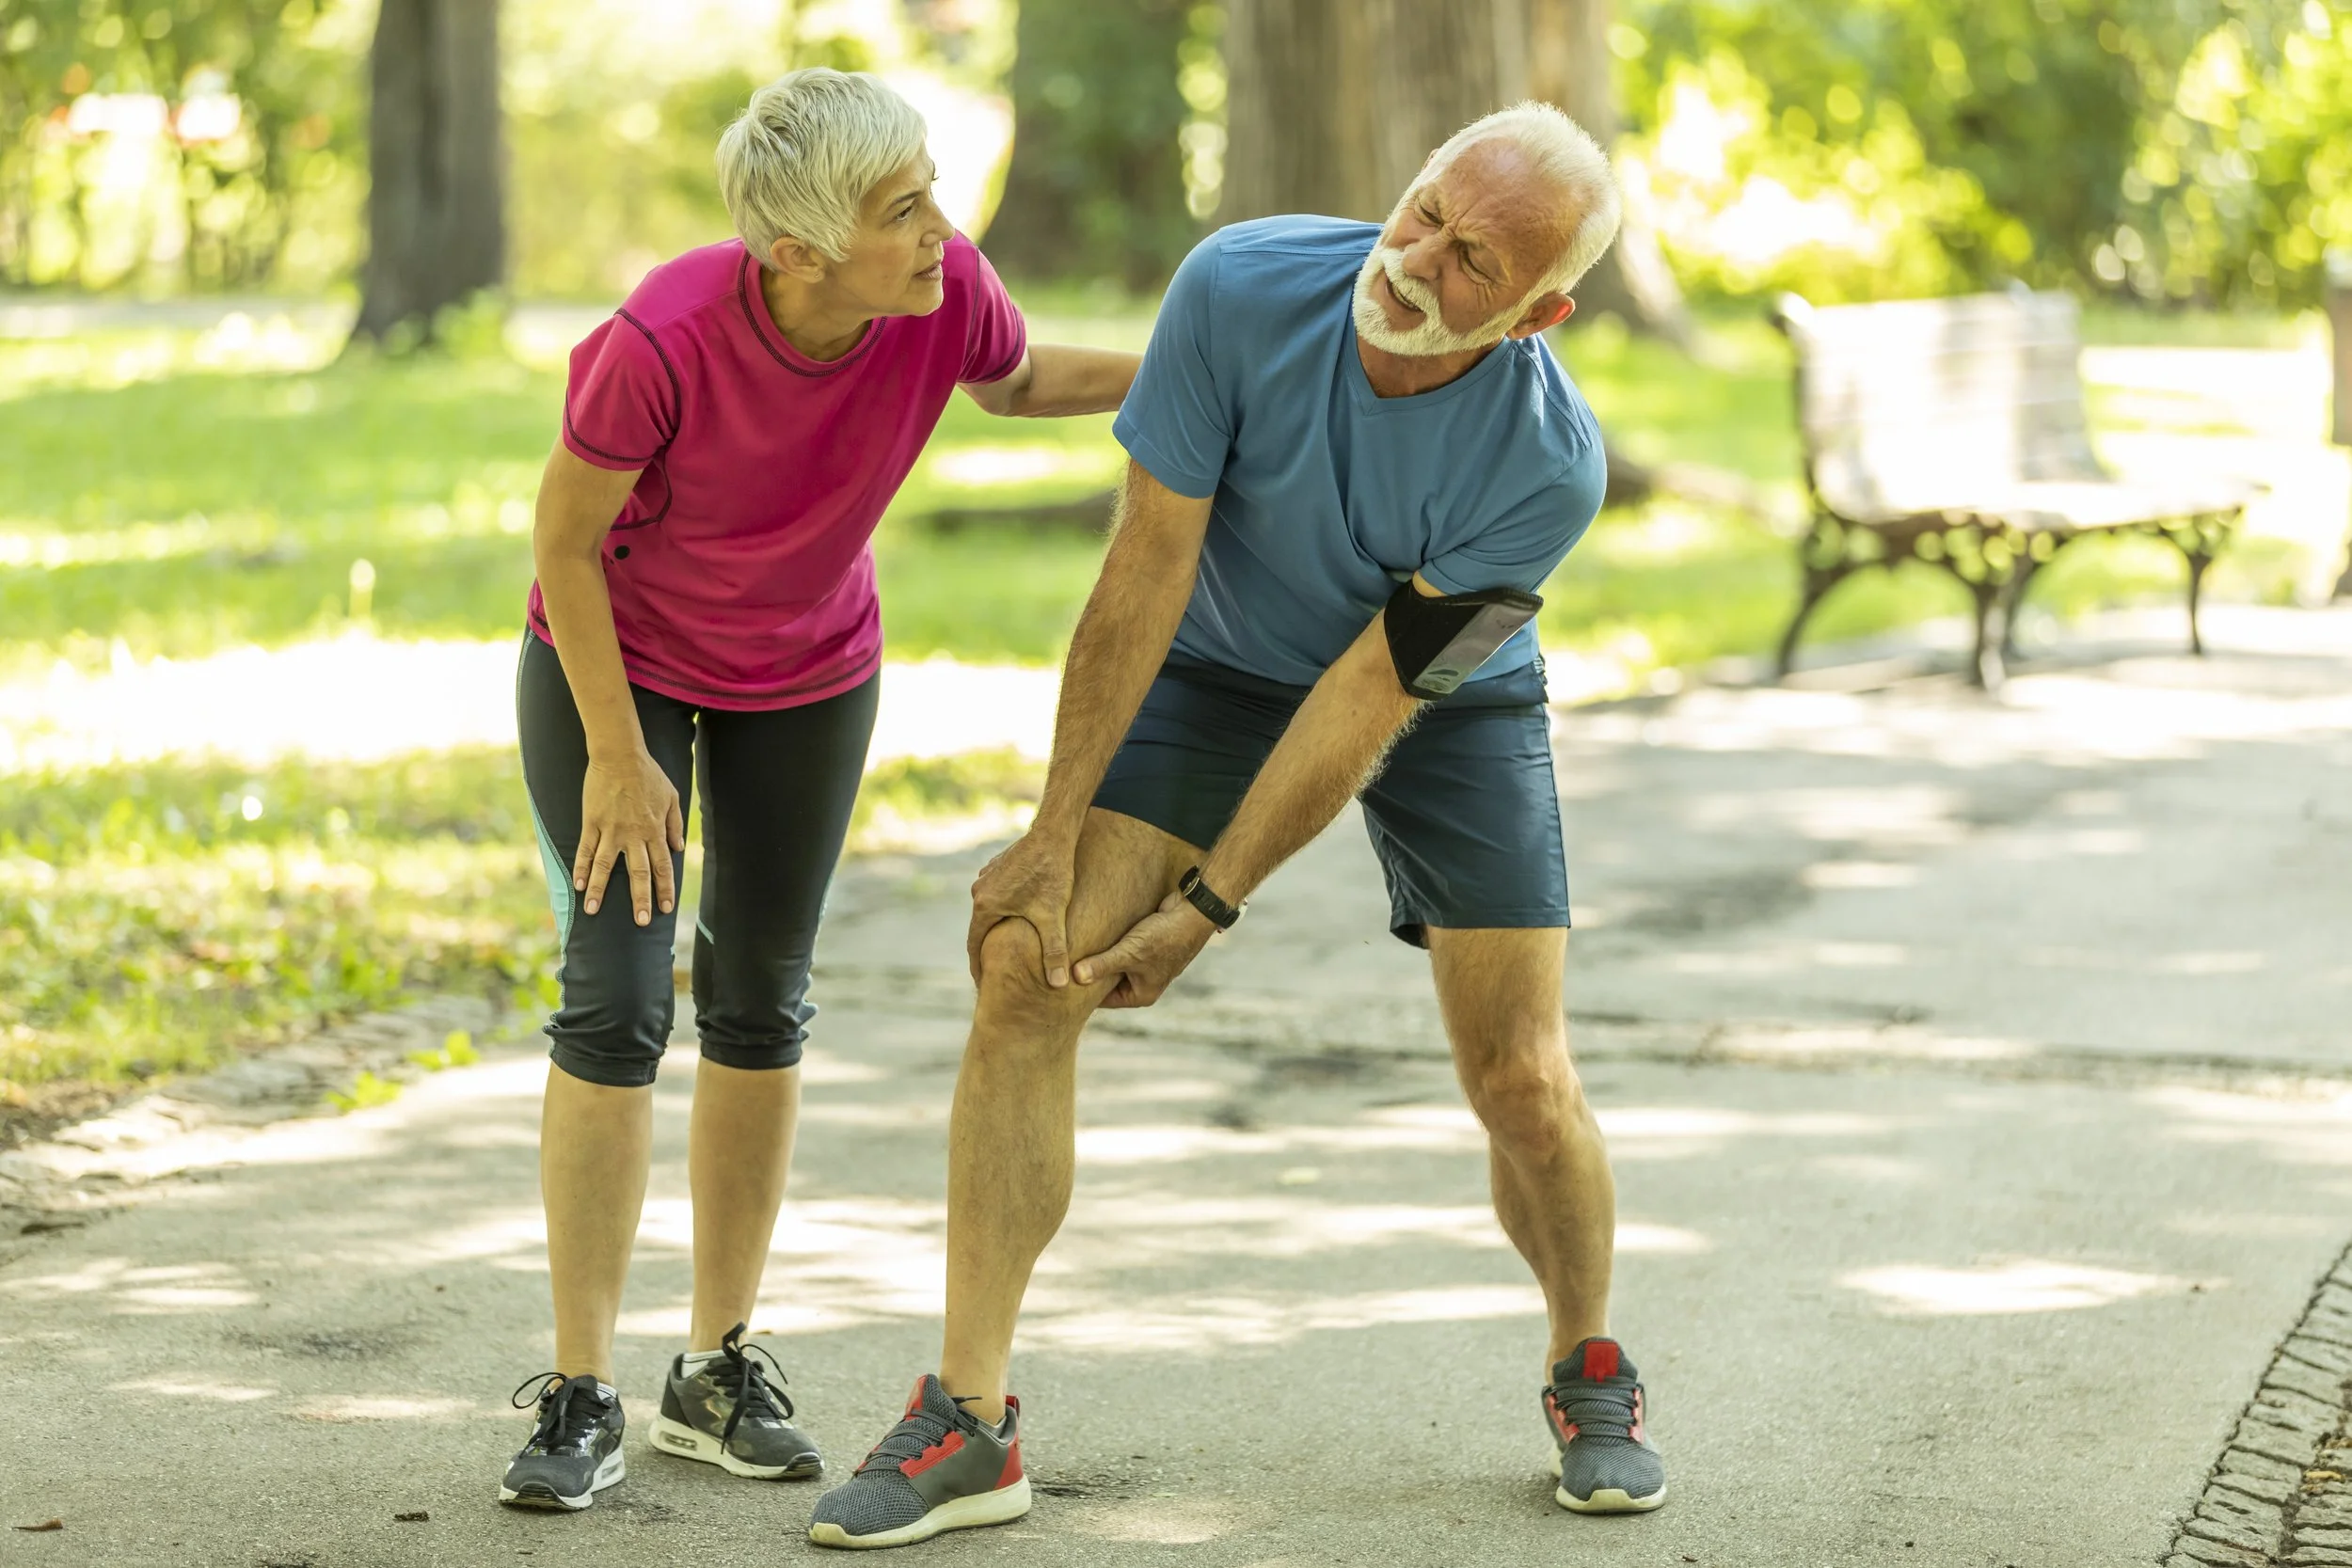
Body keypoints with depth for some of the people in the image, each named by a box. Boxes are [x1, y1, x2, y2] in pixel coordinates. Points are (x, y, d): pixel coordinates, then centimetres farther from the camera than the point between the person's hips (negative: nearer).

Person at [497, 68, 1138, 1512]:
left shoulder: (946, 288, -25)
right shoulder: (663, 340, -35)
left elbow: (1017, 380, -1)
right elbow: (566, 538, -20)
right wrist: (617, 758, -16)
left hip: (808, 674, 4)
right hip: (617, 659, -3)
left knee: (761, 1005, 8)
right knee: (617, 1003, -10)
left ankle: (718, 1370, 19)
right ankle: (582, 1399, -3)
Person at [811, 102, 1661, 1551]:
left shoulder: (1553, 462, -32)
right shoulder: (1242, 289, -30)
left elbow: (1370, 696, -26)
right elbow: (1147, 572, -21)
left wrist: (1204, 913, -21)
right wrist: (1059, 831, -17)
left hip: (1449, 708, -1)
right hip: (1222, 666, 1)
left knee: (1522, 1080, -6)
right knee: (1026, 969, -16)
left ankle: (1591, 1376, 26)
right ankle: (971, 1422, -10)